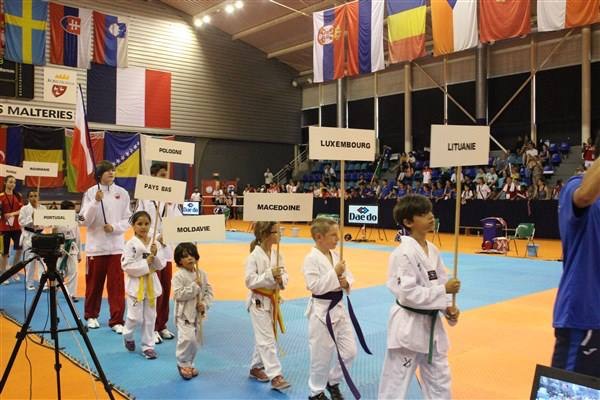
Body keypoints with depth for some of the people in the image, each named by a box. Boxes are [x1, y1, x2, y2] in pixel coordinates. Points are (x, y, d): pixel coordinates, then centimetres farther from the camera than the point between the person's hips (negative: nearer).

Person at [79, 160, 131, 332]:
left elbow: (128, 220, 4)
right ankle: (91, 315, 30)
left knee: (117, 284, 0)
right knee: (94, 284, 11)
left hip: (116, 245, 0)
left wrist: (114, 227, -13)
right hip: (96, 245, 0)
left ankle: (117, 320, 8)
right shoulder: (90, 193, -2)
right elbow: (85, 220, -8)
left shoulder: (122, 193, 2)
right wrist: (96, 202, -19)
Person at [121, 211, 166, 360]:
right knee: (136, 317, 0)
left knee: (150, 317, 9)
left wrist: (155, 255, -16)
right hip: (136, 284, -4)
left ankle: (148, 346, 21)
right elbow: (126, 266, -16)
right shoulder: (131, 244, -11)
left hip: (151, 283, 4)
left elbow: (161, 265, 2)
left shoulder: (154, 243, 2)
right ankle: (127, 335, 31)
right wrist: (145, 264, -19)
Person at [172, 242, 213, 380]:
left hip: (198, 313, 5)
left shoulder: (202, 273, 2)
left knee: (195, 341, 14)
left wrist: (204, 304, -11)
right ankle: (183, 363, 7)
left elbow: (209, 291, 5)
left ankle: (188, 364, 34)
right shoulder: (178, 276, -12)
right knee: (187, 339, -18)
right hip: (184, 313, -5)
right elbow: (178, 295, -20)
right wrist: (195, 286, -22)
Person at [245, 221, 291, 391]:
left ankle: (256, 368, 33)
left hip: (273, 300, 7)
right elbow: (250, 281, -20)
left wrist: (281, 279, -18)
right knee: (267, 340, -5)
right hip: (259, 301, -7)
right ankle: (275, 376, -2)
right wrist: (269, 275, -27)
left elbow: (284, 276, 5)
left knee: (264, 337, 18)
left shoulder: (277, 255, 2)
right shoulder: (254, 256, -17)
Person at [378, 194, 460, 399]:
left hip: (431, 324, 8)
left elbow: (440, 283, 11)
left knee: (439, 379, 20)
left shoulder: (432, 250, 4)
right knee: (396, 382, 6)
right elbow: (407, 293, -25)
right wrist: (444, 290, -21)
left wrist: (447, 307, -4)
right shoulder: (404, 253, -21)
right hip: (408, 325, -8)